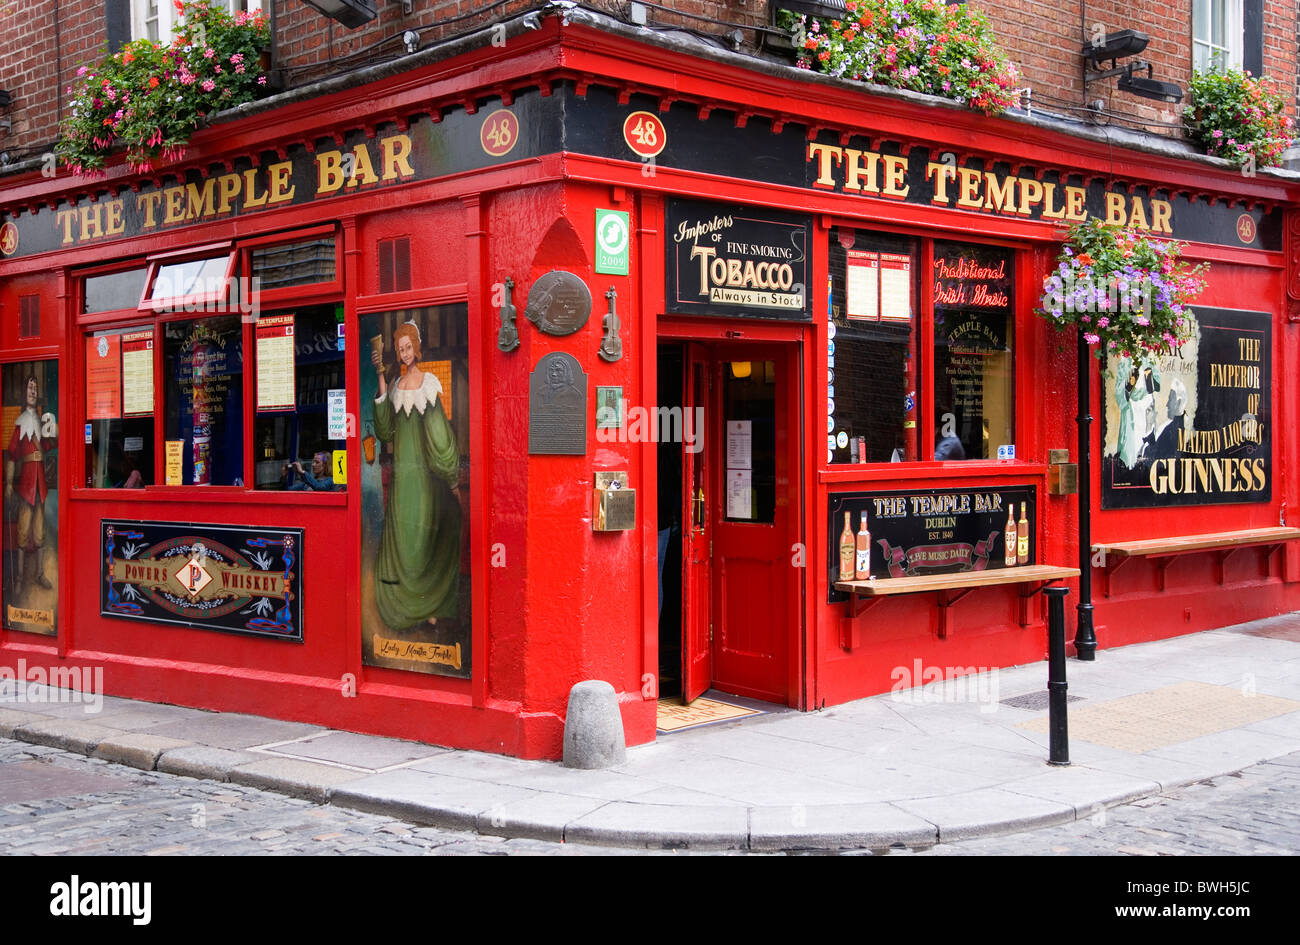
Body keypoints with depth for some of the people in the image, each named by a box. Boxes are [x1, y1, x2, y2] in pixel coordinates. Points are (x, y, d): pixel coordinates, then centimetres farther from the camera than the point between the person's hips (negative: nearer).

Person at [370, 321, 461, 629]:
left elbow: (440, 431, -3)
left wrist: (453, 478, -5)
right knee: (401, 534, 3)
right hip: (402, 471, 4)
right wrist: (381, 378, -9)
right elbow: (386, 429, -5)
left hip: (426, 471, -4)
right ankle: (404, 604, 12)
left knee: (426, 532, 0)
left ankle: (431, 606, 9)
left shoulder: (430, 382, -1)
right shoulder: (396, 386, 10)